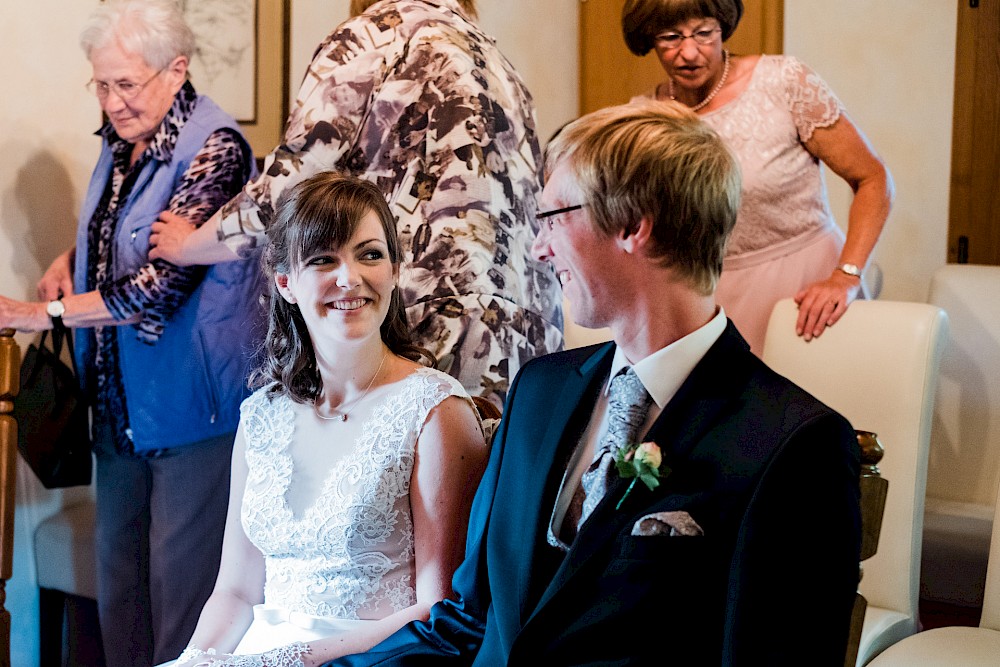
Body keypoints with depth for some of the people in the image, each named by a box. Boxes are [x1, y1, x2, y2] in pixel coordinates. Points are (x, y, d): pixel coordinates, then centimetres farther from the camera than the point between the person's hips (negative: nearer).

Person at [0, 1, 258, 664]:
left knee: (181, 580, -2)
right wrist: (70, 258, 7)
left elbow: (162, 282, -23)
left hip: (190, 405, -8)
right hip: (121, 400, 8)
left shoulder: (215, 149, -17)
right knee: (117, 566, 14)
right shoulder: (121, 142, 10)